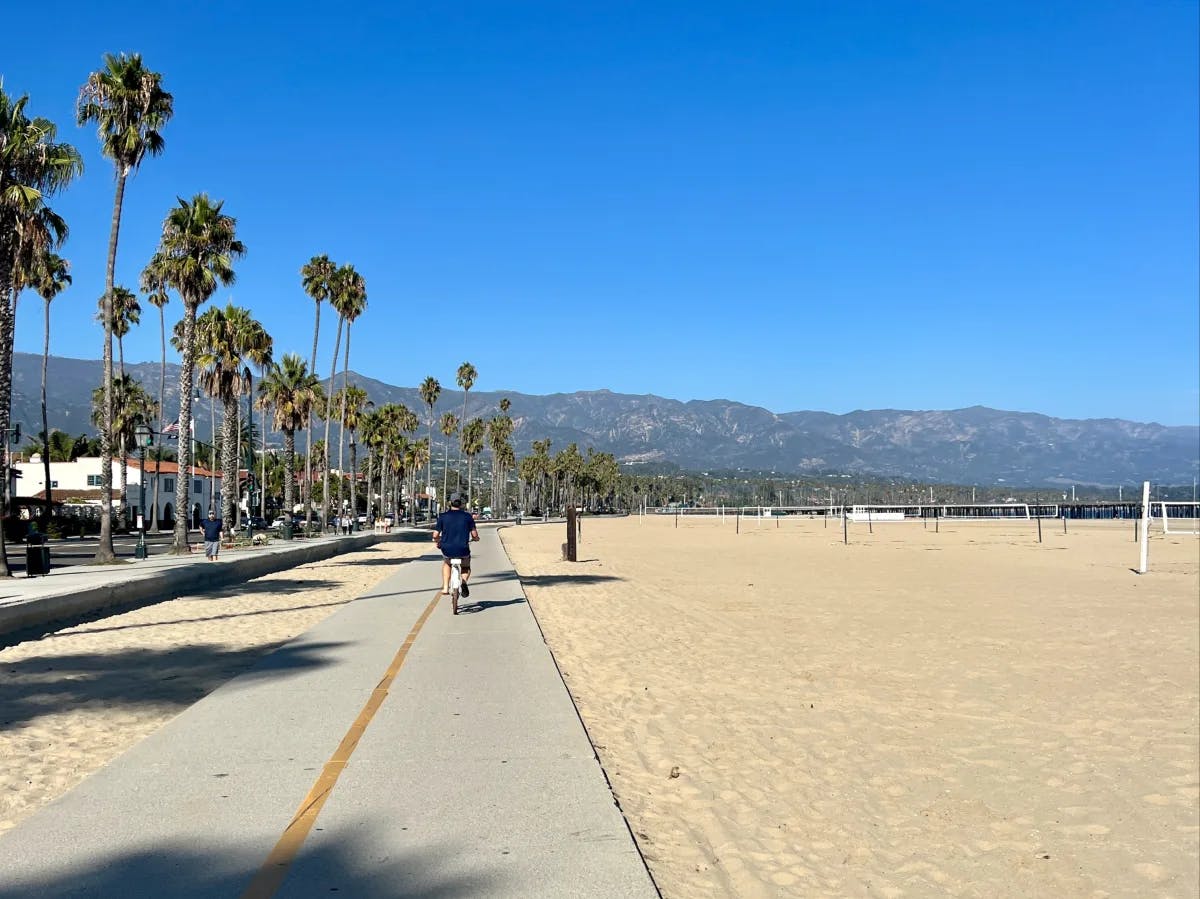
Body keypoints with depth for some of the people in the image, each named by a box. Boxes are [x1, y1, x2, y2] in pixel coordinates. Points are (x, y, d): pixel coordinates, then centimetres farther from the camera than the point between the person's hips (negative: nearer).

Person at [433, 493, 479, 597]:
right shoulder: (467, 516, 1)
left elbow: (435, 535, -1)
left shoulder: (443, 516, 1)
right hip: (463, 551, 0)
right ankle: (464, 581, -1)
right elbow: (474, 535, -1)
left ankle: (445, 587, 24)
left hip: (447, 550, 1)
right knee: (466, 567, 30)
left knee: (446, 563, 35)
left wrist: (438, 541, 22)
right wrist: (475, 538, 23)